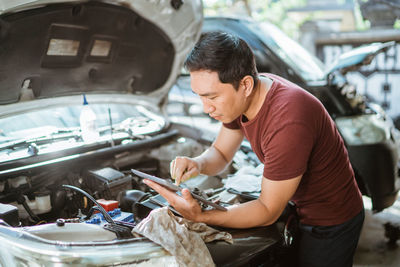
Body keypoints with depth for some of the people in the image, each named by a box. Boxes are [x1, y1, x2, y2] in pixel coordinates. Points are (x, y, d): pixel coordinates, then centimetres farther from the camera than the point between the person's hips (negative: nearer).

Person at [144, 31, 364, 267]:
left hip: (331, 223, -7)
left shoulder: (288, 122, -38)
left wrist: (199, 216, -36)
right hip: (305, 210, 8)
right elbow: (221, 153, 3)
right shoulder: (241, 96, -11)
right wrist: (198, 164, -20)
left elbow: (268, 211, -28)